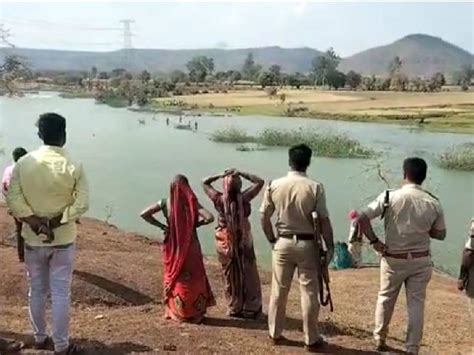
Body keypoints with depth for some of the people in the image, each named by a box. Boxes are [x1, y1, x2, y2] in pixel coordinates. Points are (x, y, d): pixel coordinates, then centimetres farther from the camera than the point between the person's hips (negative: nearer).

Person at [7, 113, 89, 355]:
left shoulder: (23, 163, -6)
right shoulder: (73, 167, -12)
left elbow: (14, 201, -11)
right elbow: (82, 204, -16)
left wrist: (36, 222, -13)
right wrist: (54, 222, -14)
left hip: (33, 240, 3)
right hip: (63, 240, -2)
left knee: (37, 291, 17)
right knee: (61, 293, 7)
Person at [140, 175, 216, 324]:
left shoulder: (165, 203, -5)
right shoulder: (191, 203, -12)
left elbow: (144, 214, -5)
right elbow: (209, 217, -22)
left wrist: (161, 226, -2)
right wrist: (196, 223, -5)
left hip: (172, 247, 2)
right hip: (190, 247, -2)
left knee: (174, 279, 18)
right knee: (193, 279, 12)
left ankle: (176, 312, 26)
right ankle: (194, 313, 20)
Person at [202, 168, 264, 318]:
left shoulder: (218, 199, -14)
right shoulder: (244, 198, -17)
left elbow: (205, 183, 2)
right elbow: (259, 182, -6)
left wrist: (220, 175, -10)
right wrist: (242, 174, -12)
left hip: (225, 241, 2)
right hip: (243, 240, -1)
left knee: (230, 276, 15)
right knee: (248, 275, 13)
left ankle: (234, 308, 25)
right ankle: (251, 308, 21)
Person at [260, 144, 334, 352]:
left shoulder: (274, 185, -4)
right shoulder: (315, 187, -12)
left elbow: (264, 218, 0)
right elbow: (324, 221, -11)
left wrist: (272, 240, 12)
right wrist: (330, 246, -1)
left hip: (283, 243, 3)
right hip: (307, 244, -2)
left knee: (278, 291, 14)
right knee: (309, 293, 7)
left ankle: (275, 334, 26)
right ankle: (311, 340, 17)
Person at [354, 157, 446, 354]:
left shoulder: (390, 197, -13)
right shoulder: (433, 203, -7)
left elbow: (362, 219, -17)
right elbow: (440, 234, 4)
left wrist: (374, 241, -8)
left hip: (393, 259, -1)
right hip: (421, 260, 1)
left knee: (385, 300, 18)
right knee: (416, 304, 11)